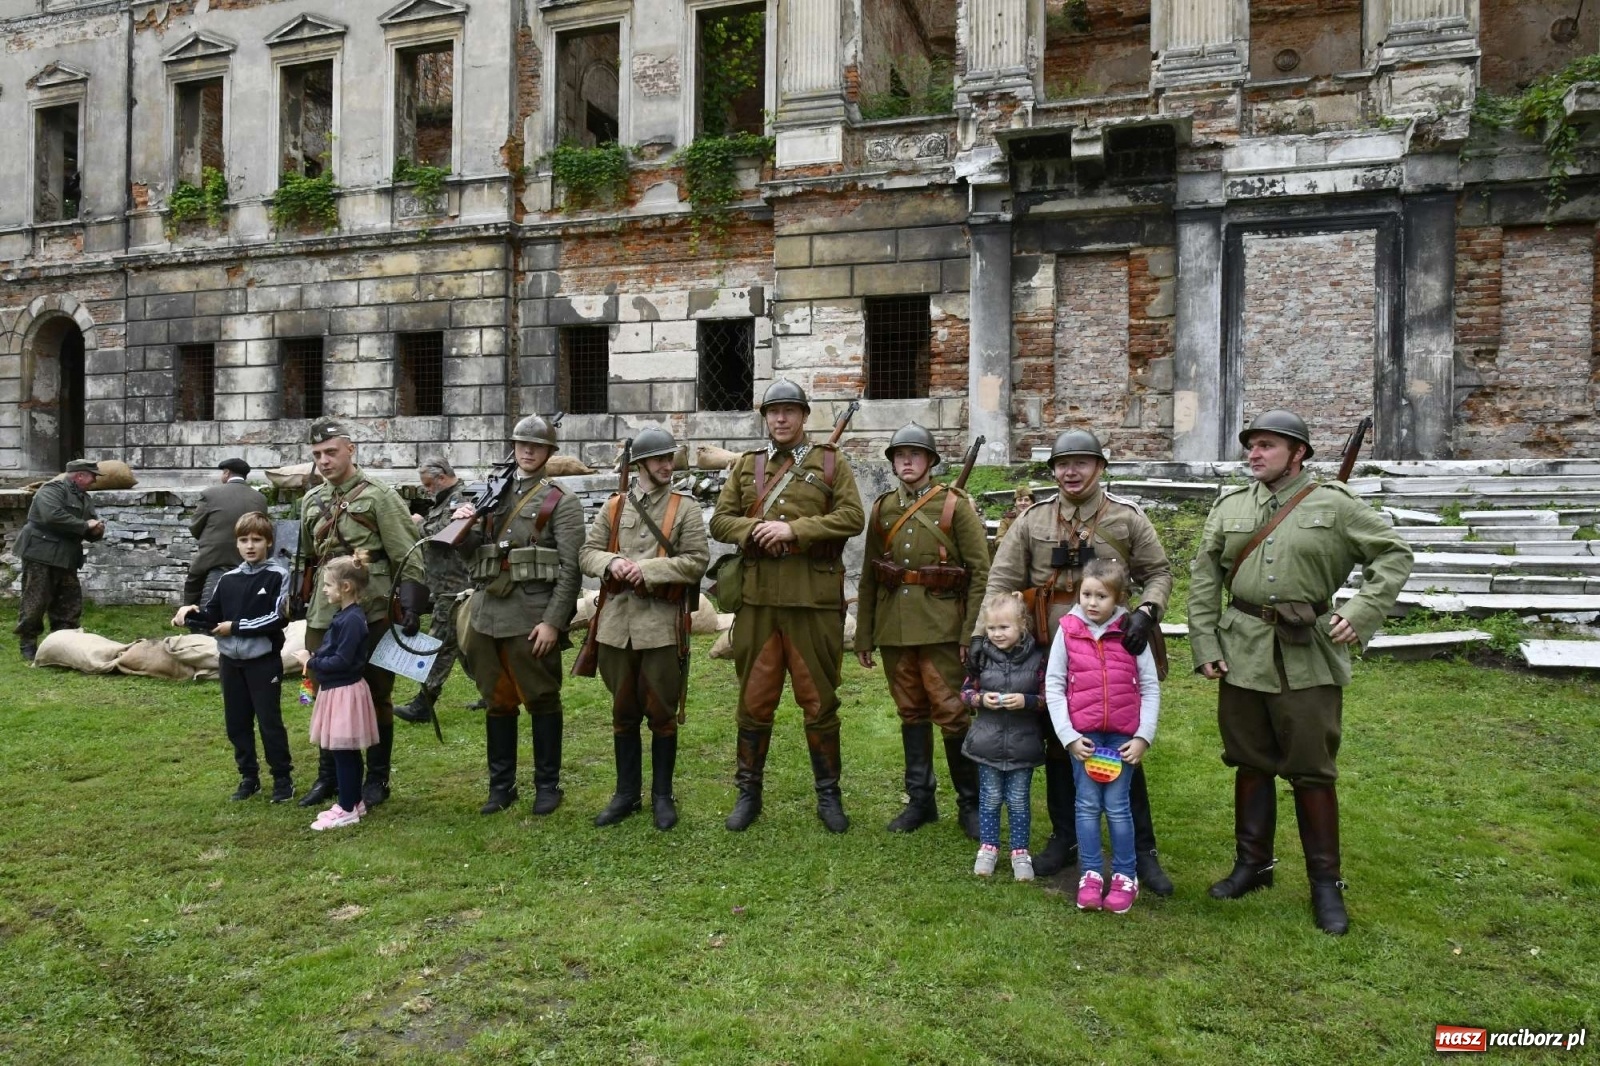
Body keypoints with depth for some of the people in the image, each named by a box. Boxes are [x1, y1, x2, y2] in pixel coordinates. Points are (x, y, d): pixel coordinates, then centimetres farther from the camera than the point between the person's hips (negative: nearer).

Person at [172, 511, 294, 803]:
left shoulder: (278, 576, -8)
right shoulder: (228, 580, 7)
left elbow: (277, 618, -15)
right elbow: (210, 615, 11)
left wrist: (236, 627, -14)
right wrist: (190, 612, -10)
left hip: (264, 661, -5)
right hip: (230, 660, 5)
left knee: (269, 721, 0)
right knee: (236, 722, 12)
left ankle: (283, 777, 12)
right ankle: (249, 776, 26)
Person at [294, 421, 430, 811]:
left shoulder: (379, 496, -7)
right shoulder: (311, 501, 12)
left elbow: (407, 556, -11)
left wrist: (412, 605, -18)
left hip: (371, 614, -5)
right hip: (326, 614, 6)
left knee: (375, 695, 4)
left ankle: (377, 779, 16)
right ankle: (328, 776, 27)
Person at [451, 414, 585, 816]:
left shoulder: (561, 502, -1)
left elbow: (570, 569, -8)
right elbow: (468, 550, 19)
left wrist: (553, 622, -16)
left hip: (533, 616, -5)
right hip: (488, 612, 5)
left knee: (542, 700, 4)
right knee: (497, 701, 12)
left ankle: (547, 786, 17)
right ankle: (501, 785, 24)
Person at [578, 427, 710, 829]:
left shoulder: (685, 507, 0)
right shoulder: (613, 507, 9)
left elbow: (697, 561, -8)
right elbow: (587, 553, 9)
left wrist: (648, 570, -17)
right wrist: (611, 562, -13)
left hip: (662, 625, -3)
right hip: (617, 623, 3)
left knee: (662, 714, 6)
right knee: (623, 713, 13)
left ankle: (662, 795, 20)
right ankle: (626, 793, 27)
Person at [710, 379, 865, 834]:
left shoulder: (831, 463, 5)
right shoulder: (745, 466, 13)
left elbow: (852, 517, -7)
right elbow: (720, 521, 8)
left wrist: (793, 529, -16)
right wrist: (756, 533, -12)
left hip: (815, 600, -2)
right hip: (757, 599, 2)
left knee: (819, 700, 6)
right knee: (755, 700, 9)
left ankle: (828, 793, 21)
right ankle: (748, 792, 23)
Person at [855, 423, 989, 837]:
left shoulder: (954, 504, -1)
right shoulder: (882, 508, 10)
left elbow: (981, 572, -5)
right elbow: (869, 577, 12)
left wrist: (971, 633, -11)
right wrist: (863, 636, 10)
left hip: (941, 627, -4)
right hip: (894, 628, 4)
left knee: (952, 714, -2)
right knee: (911, 714, 11)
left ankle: (970, 803, 13)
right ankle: (920, 800, 23)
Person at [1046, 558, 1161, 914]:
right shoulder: (1067, 631, -4)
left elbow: (1150, 687, 0)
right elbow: (1053, 686, -2)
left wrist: (1143, 737, -5)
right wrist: (1068, 736, -6)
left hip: (1122, 735, 0)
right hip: (1082, 734, 1)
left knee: (1117, 806, 4)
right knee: (1087, 805, 7)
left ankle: (1125, 877, 19)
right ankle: (1090, 875, 18)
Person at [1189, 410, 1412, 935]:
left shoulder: (1334, 504, -1)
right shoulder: (1230, 506, 7)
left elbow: (1394, 552, 3)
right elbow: (1203, 576, 7)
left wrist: (1362, 612, -10)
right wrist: (1204, 644, 1)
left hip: (1309, 657, -3)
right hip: (1243, 651, 3)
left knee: (1312, 771, 3)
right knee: (1250, 764, 13)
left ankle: (1325, 883, 18)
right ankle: (1252, 865, 28)